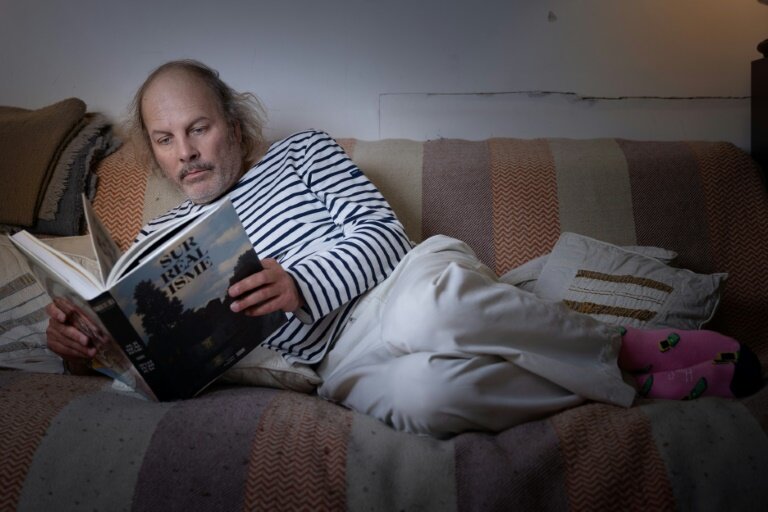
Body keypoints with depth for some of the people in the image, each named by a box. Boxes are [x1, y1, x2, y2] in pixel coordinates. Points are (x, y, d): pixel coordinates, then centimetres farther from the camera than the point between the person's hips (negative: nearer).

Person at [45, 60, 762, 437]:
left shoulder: (300, 151, 14)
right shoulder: (158, 241, 22)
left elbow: (381, 231, 1)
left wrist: (302, 286, -19)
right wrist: (75, 339, -10)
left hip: (406, 284, -1)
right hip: (344, 363, 1)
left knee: (429, 304, -41)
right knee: (420, 395, -37)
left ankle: (629, 346, -16)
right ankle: (640, 387, -17)